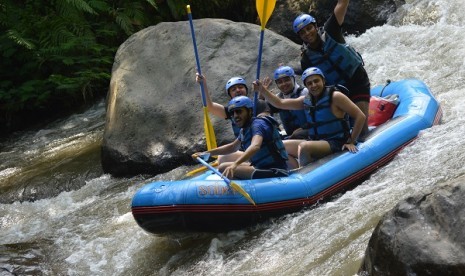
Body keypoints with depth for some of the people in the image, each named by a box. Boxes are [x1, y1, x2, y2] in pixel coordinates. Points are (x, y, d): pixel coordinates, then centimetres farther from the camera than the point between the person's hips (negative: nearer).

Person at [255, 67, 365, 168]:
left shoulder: (335, 97, -11)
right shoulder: (306, 101, 9)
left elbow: (360, 116, -13)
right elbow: (280, 103, 14)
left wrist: (351, 142, -14)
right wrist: (262, 90, 1)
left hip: (336, 143, -8)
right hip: (316, 142, 8)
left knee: (304, 147, -31)